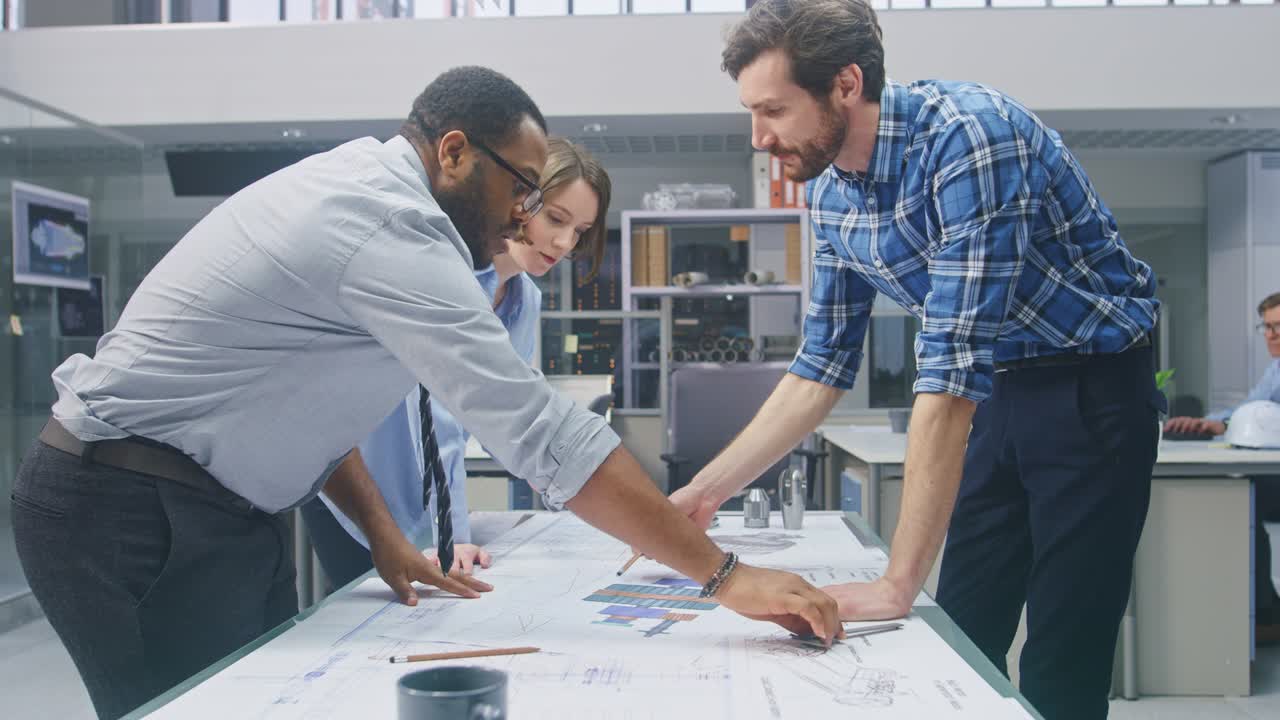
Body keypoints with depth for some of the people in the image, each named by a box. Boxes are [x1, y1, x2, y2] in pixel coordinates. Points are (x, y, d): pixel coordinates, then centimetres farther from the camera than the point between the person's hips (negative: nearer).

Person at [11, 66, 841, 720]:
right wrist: (725, 575, -25)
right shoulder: (392, 230, -25)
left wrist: (386, 538, 5)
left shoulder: (352, 184, 7)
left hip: (205, 505, 9)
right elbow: (545, 434, -30)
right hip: (131, 518, -9)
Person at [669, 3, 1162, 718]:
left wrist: (898, 585, -32)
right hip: (997, 394, 7)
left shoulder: (968, 135, -28)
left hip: (1092, 387, -7)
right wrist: (705, 491, -1)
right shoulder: (830, 193, -3)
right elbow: (821, 368, 5)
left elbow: (952, 370, -33)